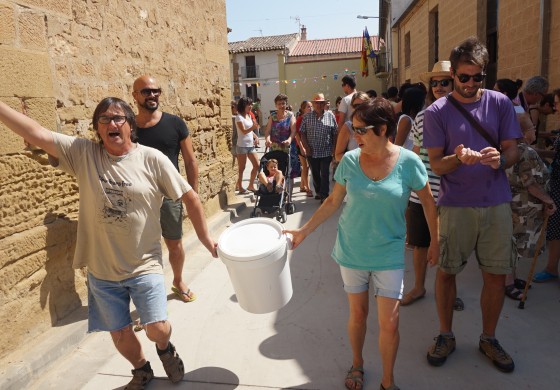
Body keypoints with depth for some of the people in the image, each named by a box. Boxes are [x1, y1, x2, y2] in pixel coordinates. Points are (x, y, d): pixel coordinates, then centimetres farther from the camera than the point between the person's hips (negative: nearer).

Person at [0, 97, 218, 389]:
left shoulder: (152, 159, -10)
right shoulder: (83, 154, -4)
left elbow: (189, 196, -5)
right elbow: (36, 134, -11)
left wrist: (205, 237, -1)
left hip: (144, 265, -2)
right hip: (101, 269, 3)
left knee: (157, 329, -4)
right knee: (119, 333, 15)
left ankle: (165, 349, 35)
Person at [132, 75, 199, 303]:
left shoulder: (175, 124, -3)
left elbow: (190, 161, 0)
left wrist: (194, 196, -4)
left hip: (169, 196, 0)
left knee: (175, 245, 13)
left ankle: (178, 282, 39)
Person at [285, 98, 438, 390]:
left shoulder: (408, 162, -13)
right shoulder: (350, 160, -7)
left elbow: (428, 203, 0)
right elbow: (333, 201, 2)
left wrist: (435, 241, 6)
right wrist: (304, 230, 1)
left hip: (389, 254, -1)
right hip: (352, 251, 2)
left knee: (389, 323, 3)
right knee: (357, 314, 16)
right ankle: (357, 364, 43)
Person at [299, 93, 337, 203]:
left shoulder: (330, 116, 2)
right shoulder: (307, 117, 3)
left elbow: (335, 134, 3)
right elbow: (302, 133, 4)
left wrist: (334, 148, -1)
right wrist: (306, 146, -6)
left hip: (326, 151, -2)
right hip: (312, 152, 2)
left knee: (324, 174, -4)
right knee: (315, 174, 14)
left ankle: (324, 195, 2)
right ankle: (318, 192, 31)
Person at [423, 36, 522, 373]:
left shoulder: (500, 103, 3)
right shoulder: (437, 112, -3)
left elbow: (513, 151, 2)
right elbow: (436, 165, -5)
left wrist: (500, 159, -21)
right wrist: (458, 158, -26)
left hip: (497, 203, 2)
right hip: (456, 204, -2)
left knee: (496, 274, 8)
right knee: (446, 271, 5)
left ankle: (489, 338, 29)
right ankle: (446, 335, 26)